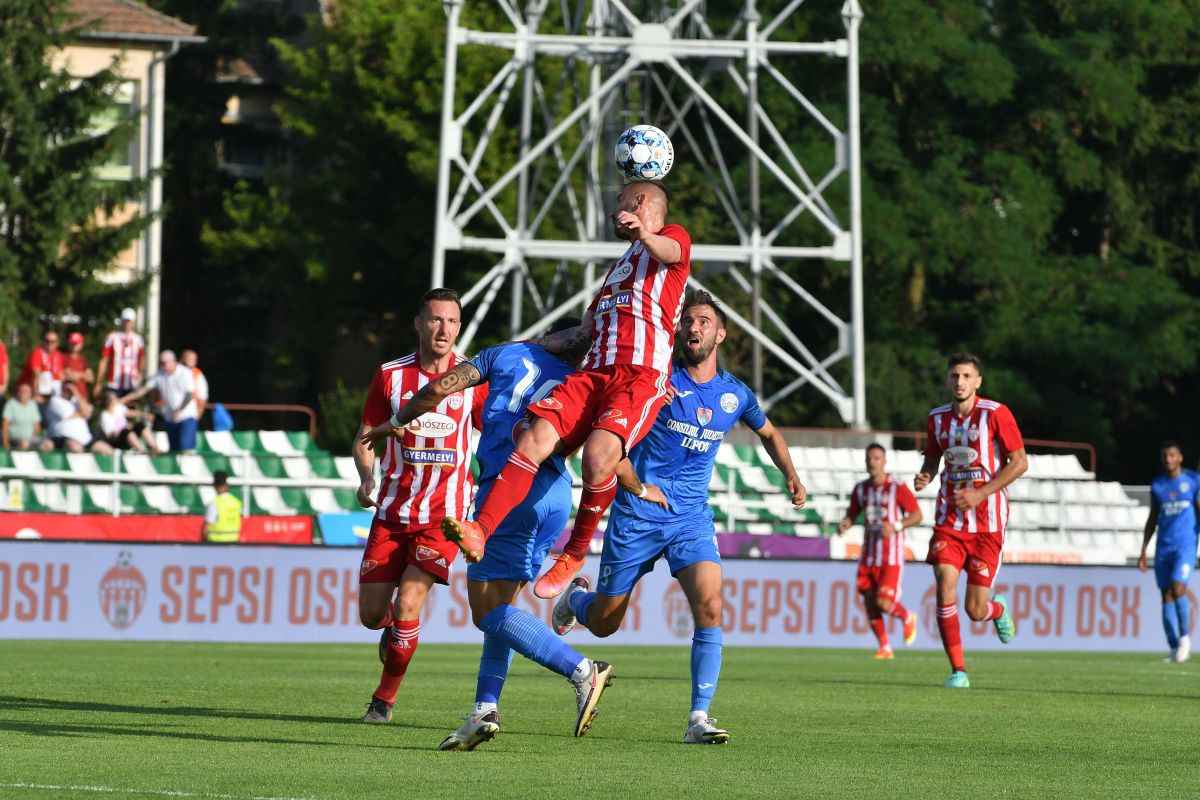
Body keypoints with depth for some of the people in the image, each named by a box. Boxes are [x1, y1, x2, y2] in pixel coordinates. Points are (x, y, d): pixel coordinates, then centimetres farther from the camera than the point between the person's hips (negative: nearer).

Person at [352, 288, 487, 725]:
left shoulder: (473, 378, -3)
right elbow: (365, 438, 6)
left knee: (407, 606, -16)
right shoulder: (390, 376, -1)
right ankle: (394, 632, 40)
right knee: (372, 614, 2)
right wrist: (366, 478, -14)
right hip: (392, 511, 2)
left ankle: (384, 700, 2)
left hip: (445, 514, -2)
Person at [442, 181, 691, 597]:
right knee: (534, 439, -18)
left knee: (598, 454, -31)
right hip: (593, 372, 7)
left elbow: (670, 251, -16)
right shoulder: (619, 267, 37)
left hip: (641, 377, -7)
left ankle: (576, 552, -11)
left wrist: (643, 234, -39)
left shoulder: (673, 236, 11)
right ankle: (479, 532, -30)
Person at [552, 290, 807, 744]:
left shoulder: (735, 395, 5)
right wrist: (639, 488, -14)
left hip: (692, 518, 2)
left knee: (710, 606, -22)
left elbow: (768, 434, 26)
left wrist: (790, 475, 12)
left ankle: (698, 718, -18)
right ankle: (576, 596, 45)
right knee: (603, 622, 6)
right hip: (636, 516, -2)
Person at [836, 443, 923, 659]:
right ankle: (885, 647, 14)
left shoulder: (897, 488, -7)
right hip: (869, 555, 5)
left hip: (892, 555, -5)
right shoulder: (861, 489, 8)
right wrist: (845, 524, -6)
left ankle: (908, 617, 18)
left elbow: (917, 515, -5)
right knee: (870, 603, 1)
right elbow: (852, 514, 17)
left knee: (884, 603, -14)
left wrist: (896, 526, -21)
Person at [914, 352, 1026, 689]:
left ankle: (998, 610, 35)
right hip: (949, 520, 3)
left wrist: (980, 493, -16)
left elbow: (1019, 462, -7)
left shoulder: (995, 414, -8)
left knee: (975, 610, -4)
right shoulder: (937, 418, 6)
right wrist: (924, 476, -5)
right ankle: (958, 671, -8)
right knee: (945, 588, -17)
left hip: (987, 523, -3)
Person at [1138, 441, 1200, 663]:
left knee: (1178, 588, -20)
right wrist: (1143, 551, 12)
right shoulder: (1157, 485, 11)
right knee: (1167, 596, 1)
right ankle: (1175, 648, 5)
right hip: (1163, 548, 4)